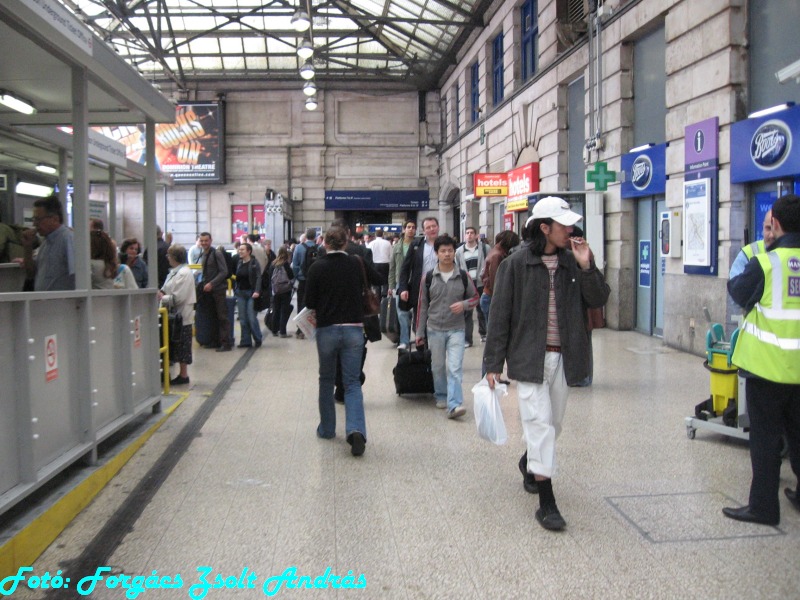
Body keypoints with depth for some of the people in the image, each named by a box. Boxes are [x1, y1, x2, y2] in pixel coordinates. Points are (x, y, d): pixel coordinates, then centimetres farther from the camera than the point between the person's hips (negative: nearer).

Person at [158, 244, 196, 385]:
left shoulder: (183, 273, -18)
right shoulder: (175, 271, 13)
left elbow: (178, 297, -23)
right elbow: (170, 289, 19)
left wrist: (163, 298, -11)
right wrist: (162, 292, 0)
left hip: (182, 315, -10)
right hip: (176, 314, 10)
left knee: (182, 346, 0)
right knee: (177, 346, 13)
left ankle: (183, 375, 9)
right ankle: (182, 374, 20)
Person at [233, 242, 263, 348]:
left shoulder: (254, 263, -6)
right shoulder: (239, 263, 11)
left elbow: (258, 278, -12)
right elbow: (237, 278, 12)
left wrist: (257, 291, -24)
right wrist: (236, 291, 5)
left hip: (251, 293, -5)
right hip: (240, 293, 5)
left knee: (252, 318, -6)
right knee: (243, 319, 4)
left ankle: (258, 339, 9)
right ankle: (246, 341, 9)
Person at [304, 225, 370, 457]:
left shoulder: (317, 267, -6)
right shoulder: (356, 264, -1)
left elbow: (309, 301, -2)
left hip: (326, 329, -1)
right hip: (354, 329, 1)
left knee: (326, 380, 17)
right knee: (352, 382, 4)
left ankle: (327, 428, 25)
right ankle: (356, 429, -15)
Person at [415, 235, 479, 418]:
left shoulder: (463, 276, 0)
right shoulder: (428, 278, 0)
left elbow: (475, 297, 11)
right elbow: (422, 306, 5)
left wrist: (463, 304, -12)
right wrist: (420, 333, 5)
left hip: (456, 329, -1)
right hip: (435, 329, 1)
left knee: (455, 368, -11)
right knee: (438, 367, 13)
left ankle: (453, 405, -14)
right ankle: (441, 396, 32)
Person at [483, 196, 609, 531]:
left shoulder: (571, 262, 4)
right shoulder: (516, 265, -8)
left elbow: (598, 300, 1)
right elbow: (499, 315, -6)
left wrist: (586, 267, -13)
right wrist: (493, 363, -7)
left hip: (562, 357, 5)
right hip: (528, 357, -5)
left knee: (553, 423, 17)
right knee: (540, 423, -8)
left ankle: (529, 463, 47)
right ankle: (546, 503, -1)